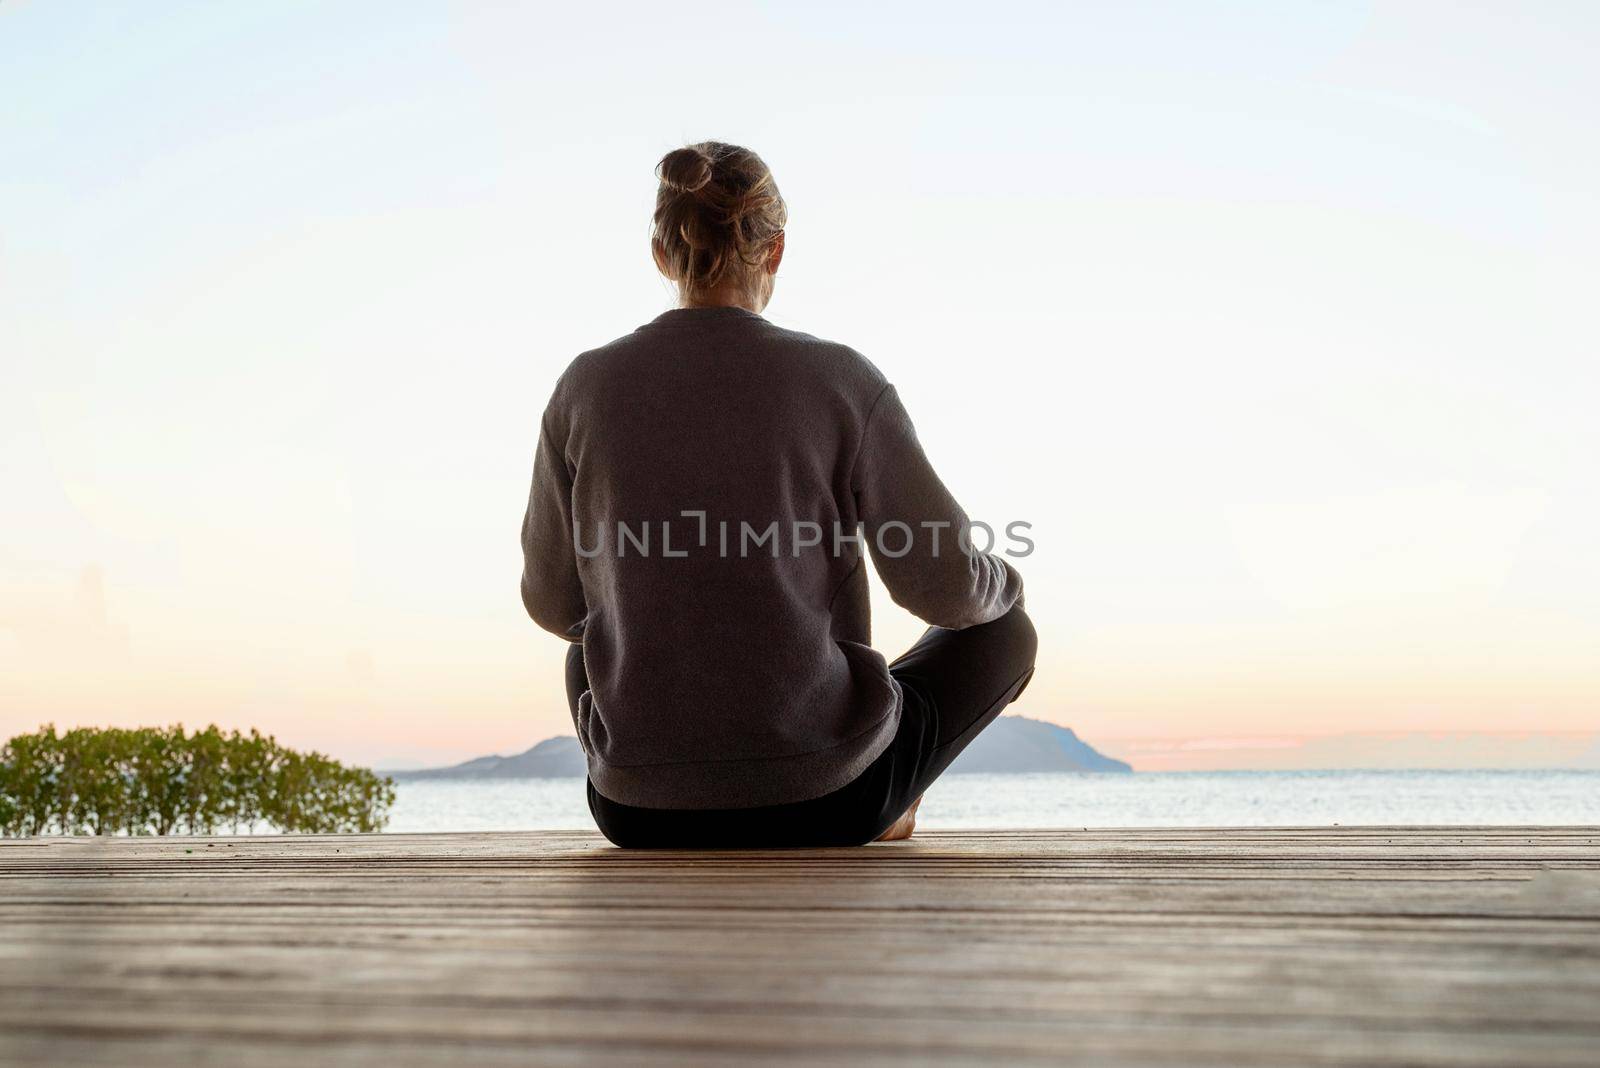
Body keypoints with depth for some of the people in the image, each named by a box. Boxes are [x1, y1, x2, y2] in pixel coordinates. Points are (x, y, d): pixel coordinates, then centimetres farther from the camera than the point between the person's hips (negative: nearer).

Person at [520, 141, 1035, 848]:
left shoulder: (585, 389, -2)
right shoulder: (842, 381, -9)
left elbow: (555, 603, 9)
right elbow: (945, 586, -5)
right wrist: (1003, 581, 20)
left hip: (642, 809, 3)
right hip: (821, 794, -2)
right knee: (1005, 632, 26)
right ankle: (883, 817, 41)